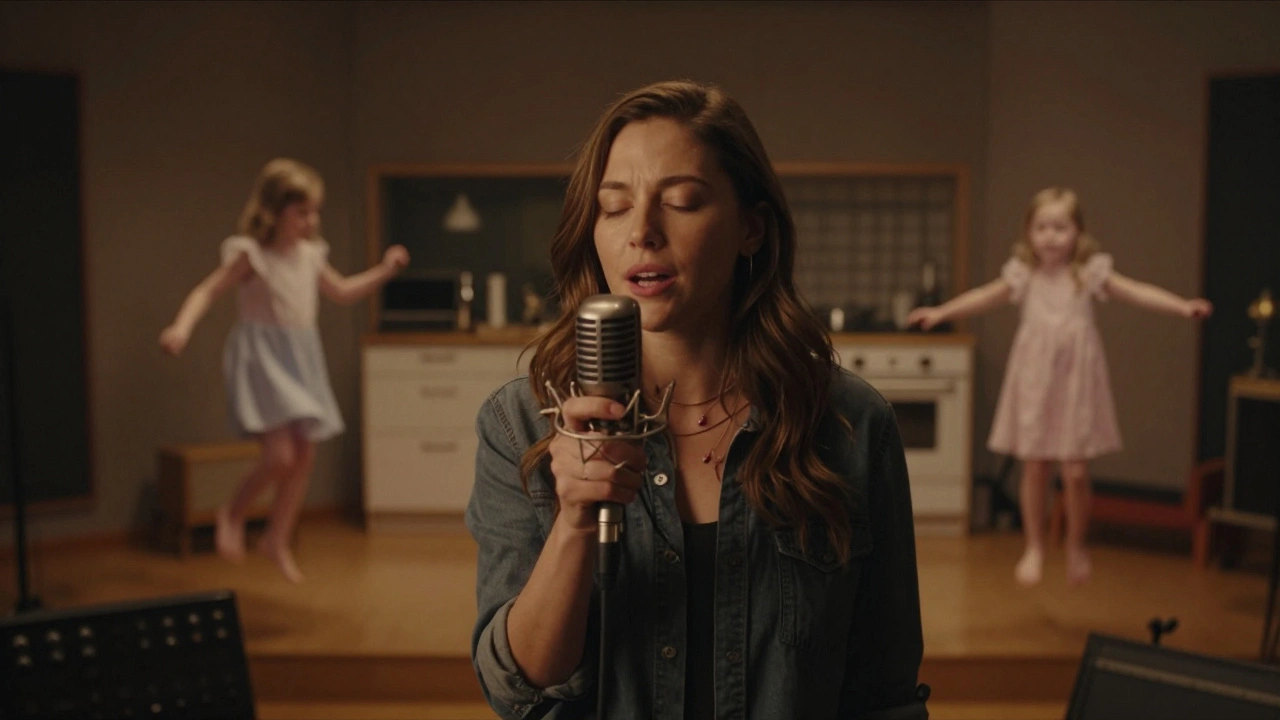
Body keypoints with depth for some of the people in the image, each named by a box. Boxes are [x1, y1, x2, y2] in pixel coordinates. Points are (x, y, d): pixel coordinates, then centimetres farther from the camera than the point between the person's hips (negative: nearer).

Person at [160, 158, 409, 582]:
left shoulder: (310, 256, 9)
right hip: (263, 359, -7)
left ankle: (278, 539, 25)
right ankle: (233, 514, 11)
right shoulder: (250, 255, -10)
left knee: (304, 456, 7)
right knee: (281, 455, -17)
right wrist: (182, 328, -32)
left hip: (302, 359, 7)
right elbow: (208, 291, -15)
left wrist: (383, 272, 14)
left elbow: (342, 292, 25)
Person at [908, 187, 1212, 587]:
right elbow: (985, 297, 5)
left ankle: (1076, 547, 23)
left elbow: (1136, 292, -8)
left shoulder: (1090, 273, -2)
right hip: (1034, 383, 1)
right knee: (1034, 468, 6)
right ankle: (1034, 548, 21)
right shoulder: (1024, 275, 1)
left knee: (1075, 472, 0)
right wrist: (941, 312, -3)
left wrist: (1183, 307, -19)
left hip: (1076, 383, -1)